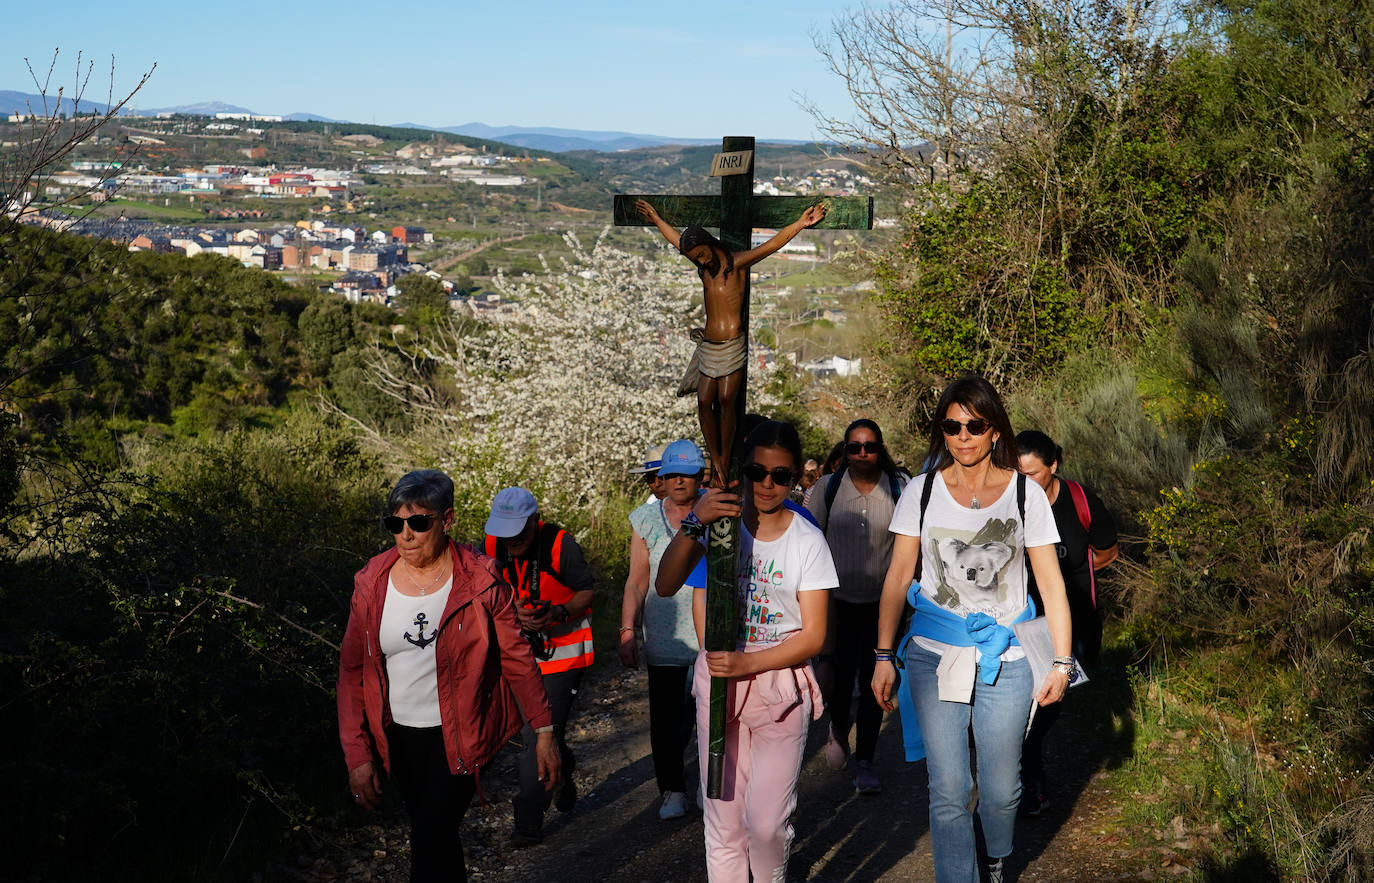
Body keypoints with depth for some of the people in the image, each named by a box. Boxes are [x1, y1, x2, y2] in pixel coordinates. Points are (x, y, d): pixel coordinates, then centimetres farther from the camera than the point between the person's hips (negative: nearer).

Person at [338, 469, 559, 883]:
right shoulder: (372, 584, -4)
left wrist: (543, 730, -5)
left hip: (460, 737, -4)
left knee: (429, 845, -12)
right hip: (400, 739, 4)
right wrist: (357, 754, -4)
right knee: (438, 838, 18)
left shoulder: (478, 581, -12)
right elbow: (352, 670, 0)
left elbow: (516, 657, -6)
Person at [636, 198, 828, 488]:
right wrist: (655, 218, 42)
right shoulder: (703, 266, 13)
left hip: (733, 344, -6)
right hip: (708, 344, 6)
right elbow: (676, 239, 30)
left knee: (726, 401, -8)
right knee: (704, 402, -2)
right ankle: (715, 461, 7)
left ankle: (725, 464, -1)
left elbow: (771, 245, -19)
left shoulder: (736, 263, -5)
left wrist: (800, 223, -32)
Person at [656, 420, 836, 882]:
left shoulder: (807, 540, -2)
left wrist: (747, 663, -16)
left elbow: (813, 635, -3)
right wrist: (693, 523, -28)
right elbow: (665, 586, -14)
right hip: (718, 681, 1)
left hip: (780, 684, -1)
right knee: (722, 816, 6)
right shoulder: (720, 520, -1)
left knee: (767, 820, -3)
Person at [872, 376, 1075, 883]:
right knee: (948, 792, -2)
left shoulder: (1026, 494, -1)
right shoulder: (922, 490, 0)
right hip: (934, 652, 0)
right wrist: (883, 657, -1)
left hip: (1005, 656, 0)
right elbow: (898, 576, 3)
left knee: (1001, 790, 9)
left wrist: (1061, 661, -1)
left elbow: (1051, 582, 3)